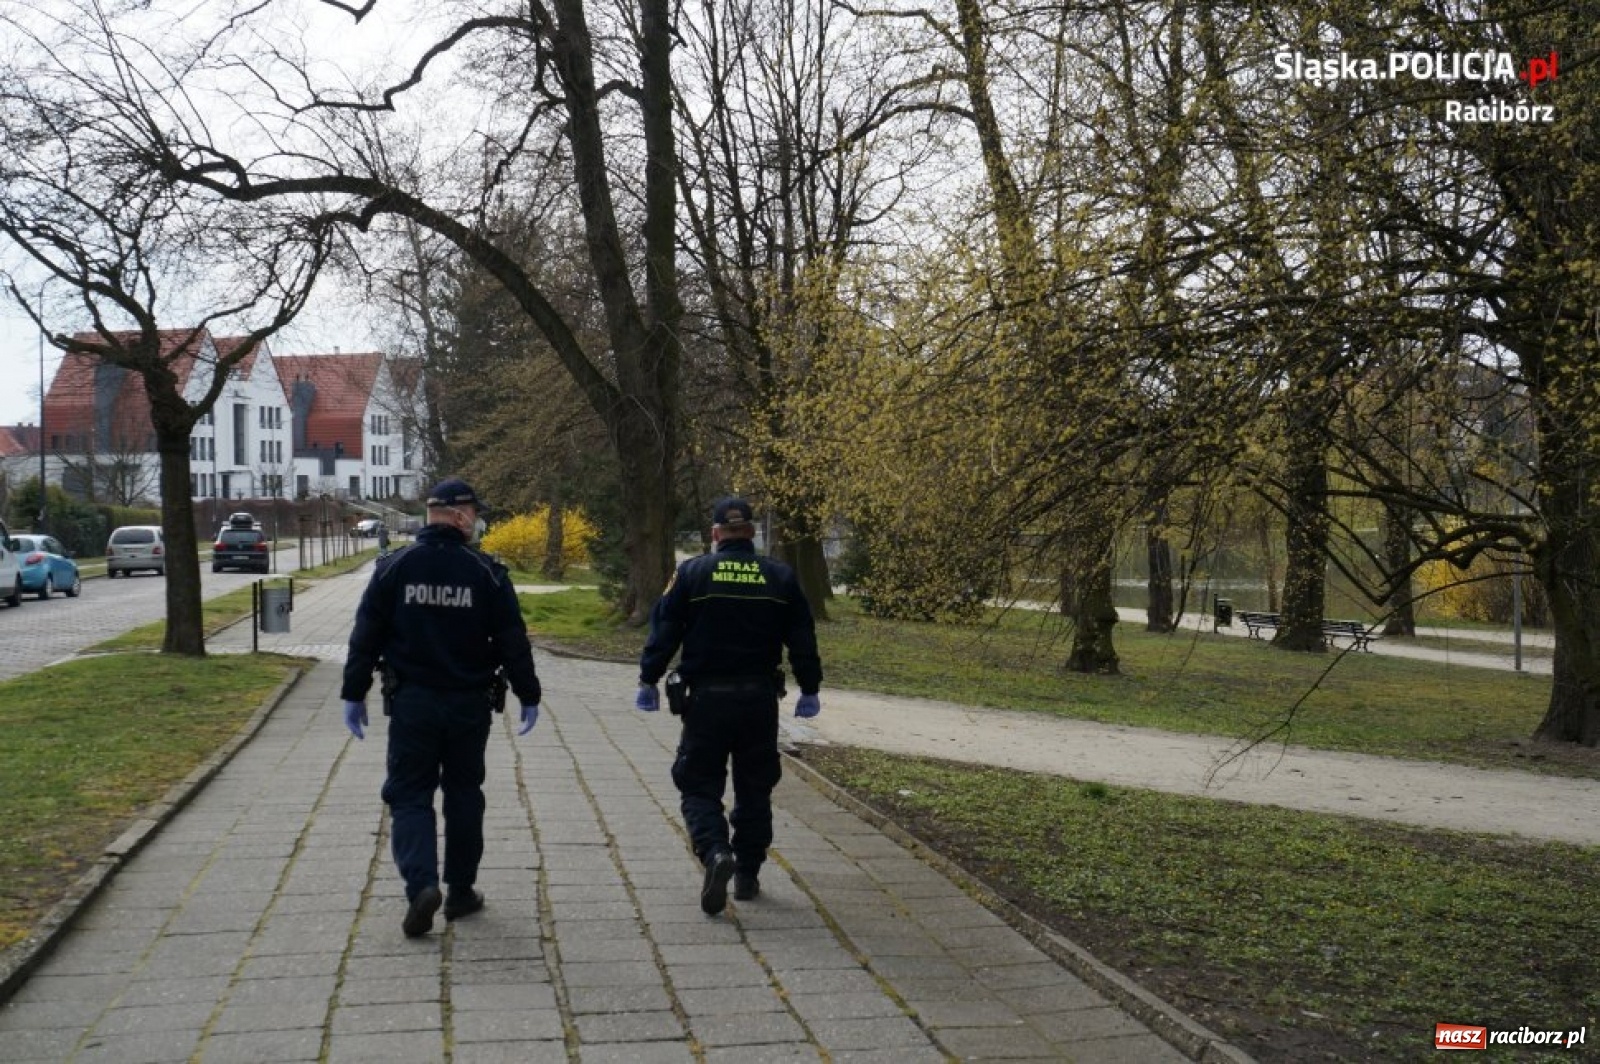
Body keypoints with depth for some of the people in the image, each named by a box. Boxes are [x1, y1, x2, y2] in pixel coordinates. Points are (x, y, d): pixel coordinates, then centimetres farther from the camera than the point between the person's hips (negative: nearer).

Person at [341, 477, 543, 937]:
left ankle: (421, 884, -14)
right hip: (470, 704, 0)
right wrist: (528, 696, 6)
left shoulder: (393, 567, -3)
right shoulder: (486, 572, -6)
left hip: (410, 703, 0)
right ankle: (461, 891, 20)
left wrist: (354, 693, 6)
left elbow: (366, 635, -2)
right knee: (463, 793, 14)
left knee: (409, 794, 5)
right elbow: (512, 641, -4)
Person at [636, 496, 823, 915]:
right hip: (760, 699, 2)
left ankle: (715, 852, -20)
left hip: (706, 696, -2)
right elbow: (802, 640, 7)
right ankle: (747, 875, 19)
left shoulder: (692, 573, -3)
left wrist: (648, 680, 8)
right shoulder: (781, 577, 4)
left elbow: (664, 631, -2)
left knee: (699, 786, 4)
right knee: (754, 789, 14)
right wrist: (809, 690, 17)